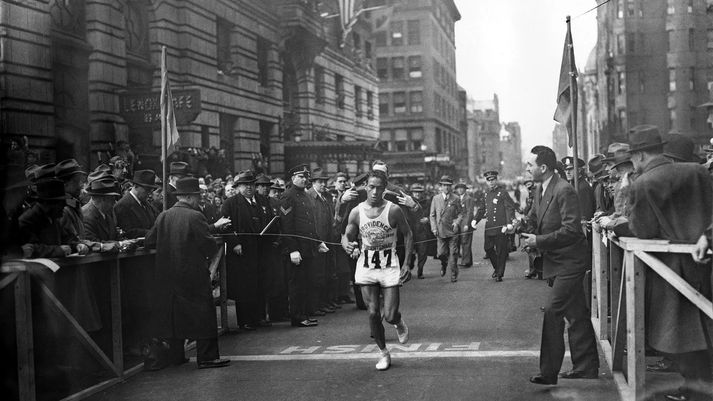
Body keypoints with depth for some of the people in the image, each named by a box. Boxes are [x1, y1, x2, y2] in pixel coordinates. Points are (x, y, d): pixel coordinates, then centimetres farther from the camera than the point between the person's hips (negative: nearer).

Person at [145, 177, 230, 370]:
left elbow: (149, 241, 6)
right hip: (194, 274, -6)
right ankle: (207, 357, 2)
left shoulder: (163, 216, 4)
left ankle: (175, 355, 20)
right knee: (203, 314, 1)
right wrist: (208, 253, 5)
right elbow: (209, 245, -16)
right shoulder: (195, 216, -14)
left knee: (173, 313, 14)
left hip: (168, 274, 6)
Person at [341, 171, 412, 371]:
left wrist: (406, 263, -5)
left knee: (390, 315, -6)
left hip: (390, 267, -2)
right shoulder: (356, 212, -3)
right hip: (366, 267, 2)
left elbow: (408, 235, 1)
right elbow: (347, 236, 7)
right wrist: (347, 246, -17)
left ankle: (399, 322, 32)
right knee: (373, 313, 1)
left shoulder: (393, 210, -9)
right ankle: (384, 353, 20)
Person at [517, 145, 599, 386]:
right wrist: (523, 225, -6)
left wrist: (539, 241, -21)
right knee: (577, 316, 15)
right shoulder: (541, 190, 9)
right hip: (556, 263, 9)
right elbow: (533, 219, 16)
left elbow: (571, 230, -24)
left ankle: (549, 372, -3)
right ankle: (586, 368, 25)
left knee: (552, 312, -10)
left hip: (568, 263, -9)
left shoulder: (564, 191, -19)